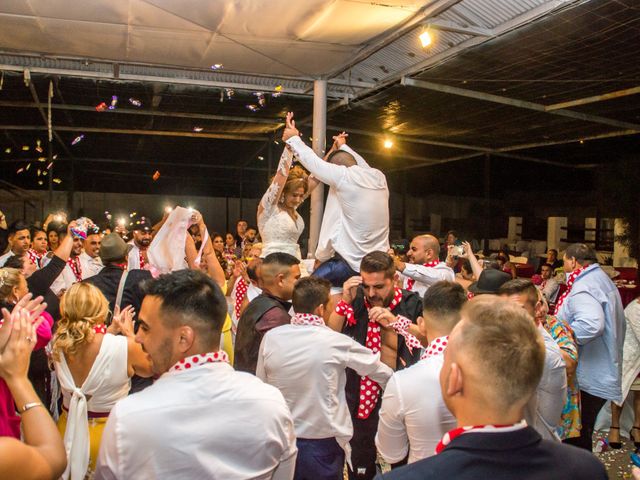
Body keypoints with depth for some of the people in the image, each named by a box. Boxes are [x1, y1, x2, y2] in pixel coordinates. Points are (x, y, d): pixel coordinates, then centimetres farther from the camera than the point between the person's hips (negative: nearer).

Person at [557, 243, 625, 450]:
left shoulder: (583, 289, -21)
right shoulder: (602, 279, 12)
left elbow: (591, 324, -39)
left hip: (587, 378, -10)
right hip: (603, 372, 10)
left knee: (576, 436, 2)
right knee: (582, 434, 19)